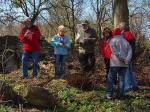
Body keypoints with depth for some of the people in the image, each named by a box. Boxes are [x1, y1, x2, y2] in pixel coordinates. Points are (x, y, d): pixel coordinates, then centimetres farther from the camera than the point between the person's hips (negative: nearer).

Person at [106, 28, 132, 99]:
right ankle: (120, 95, 5)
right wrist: (127, 59, -9)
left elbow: (115, 51, -11)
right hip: (124, 64, 4)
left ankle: (109, 94, 1)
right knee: (121, 79, 7)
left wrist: (121, 58, -13)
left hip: (115, 63, -4)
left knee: (110, 78, 6)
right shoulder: (126, 42, 17)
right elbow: (130, 51, 3)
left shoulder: (113, 40, 4)